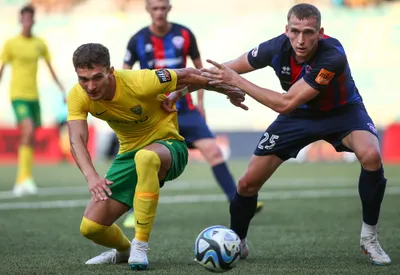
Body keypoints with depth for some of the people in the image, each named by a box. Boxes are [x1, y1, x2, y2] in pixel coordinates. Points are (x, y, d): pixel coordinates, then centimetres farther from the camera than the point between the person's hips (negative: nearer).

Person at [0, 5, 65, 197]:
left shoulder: (40, 44, 8)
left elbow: (51, 69, 15)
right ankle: (25, 177, -23)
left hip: (34, 96, 5)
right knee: (28, 130, -24)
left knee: (30, 139, 7)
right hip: (18, 95, -5)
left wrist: (62, 89, 10)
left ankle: (21, 182, 17)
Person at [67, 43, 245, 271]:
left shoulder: (140, 82, -28)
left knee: (145, 157, -43)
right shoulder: (78, 97, -16)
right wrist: (91, 176, -48)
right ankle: (124, 250, 31)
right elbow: (77, 140, -28)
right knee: (90, 227, -6)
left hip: (168, 146, -5)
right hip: (129, 154, 5)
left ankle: (140, 246, -32)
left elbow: (189, 76, -14)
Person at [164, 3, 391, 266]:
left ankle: (369, 238, -14)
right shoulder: (277, 48, -25)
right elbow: (225, 70, -8)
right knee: (248, 182, -2)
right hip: (299, 114, 4)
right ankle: (236, 243, 27)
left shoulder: (332, 56, -38)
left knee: (371, 155, -34)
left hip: (341, 110, -3)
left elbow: (285, 104, -37)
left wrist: (236, 81, -35)